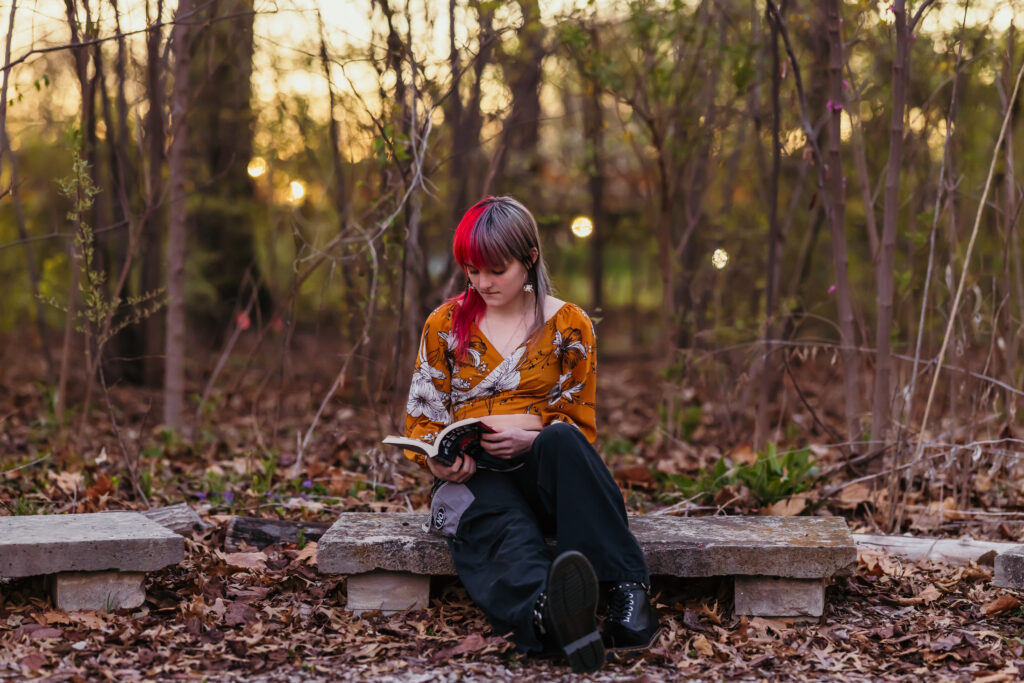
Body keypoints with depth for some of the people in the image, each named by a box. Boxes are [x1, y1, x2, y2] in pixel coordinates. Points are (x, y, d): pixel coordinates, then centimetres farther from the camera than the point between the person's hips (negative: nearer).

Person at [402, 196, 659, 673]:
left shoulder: (568, 326, 9)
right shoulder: (444, 325, 11)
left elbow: (581, 424, 9)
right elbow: (422, 418, 14)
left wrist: (533, 438, -14)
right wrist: (438, 457, -11)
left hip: (545, 472, 1)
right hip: (472, 475, -1)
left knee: (563, 440, -37)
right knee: (504, 527, -39)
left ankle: (625, 589, -46)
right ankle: (549, 614, -74)